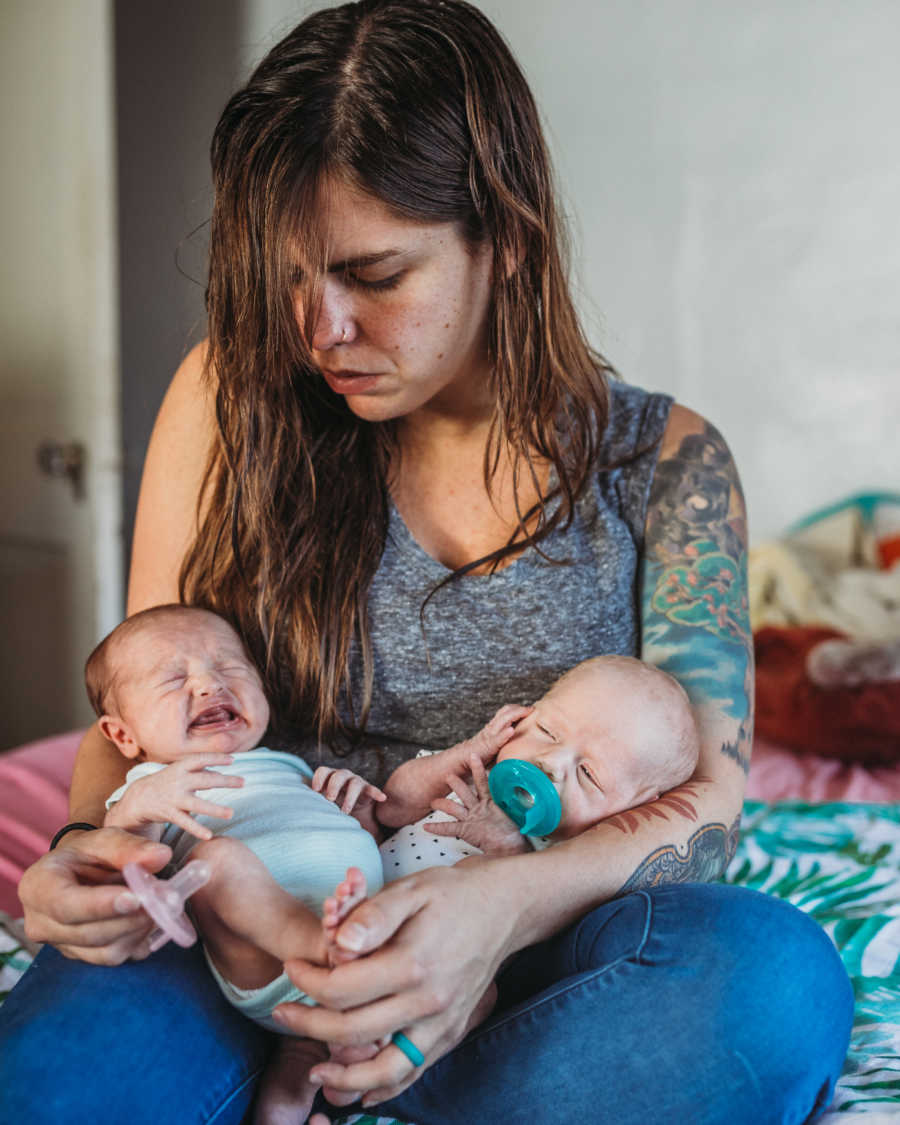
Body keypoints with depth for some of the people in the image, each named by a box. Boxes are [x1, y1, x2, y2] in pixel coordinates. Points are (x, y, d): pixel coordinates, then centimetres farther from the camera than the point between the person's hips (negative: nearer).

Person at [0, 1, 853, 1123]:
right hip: (280, 930, -1)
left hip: (539, 954, 2)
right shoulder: (233, 397, 2)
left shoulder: (662, 461, 0)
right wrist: (90, 846, -17)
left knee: (777, 974, -33)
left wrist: (503, 904, -29)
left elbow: (704, 795, -8)